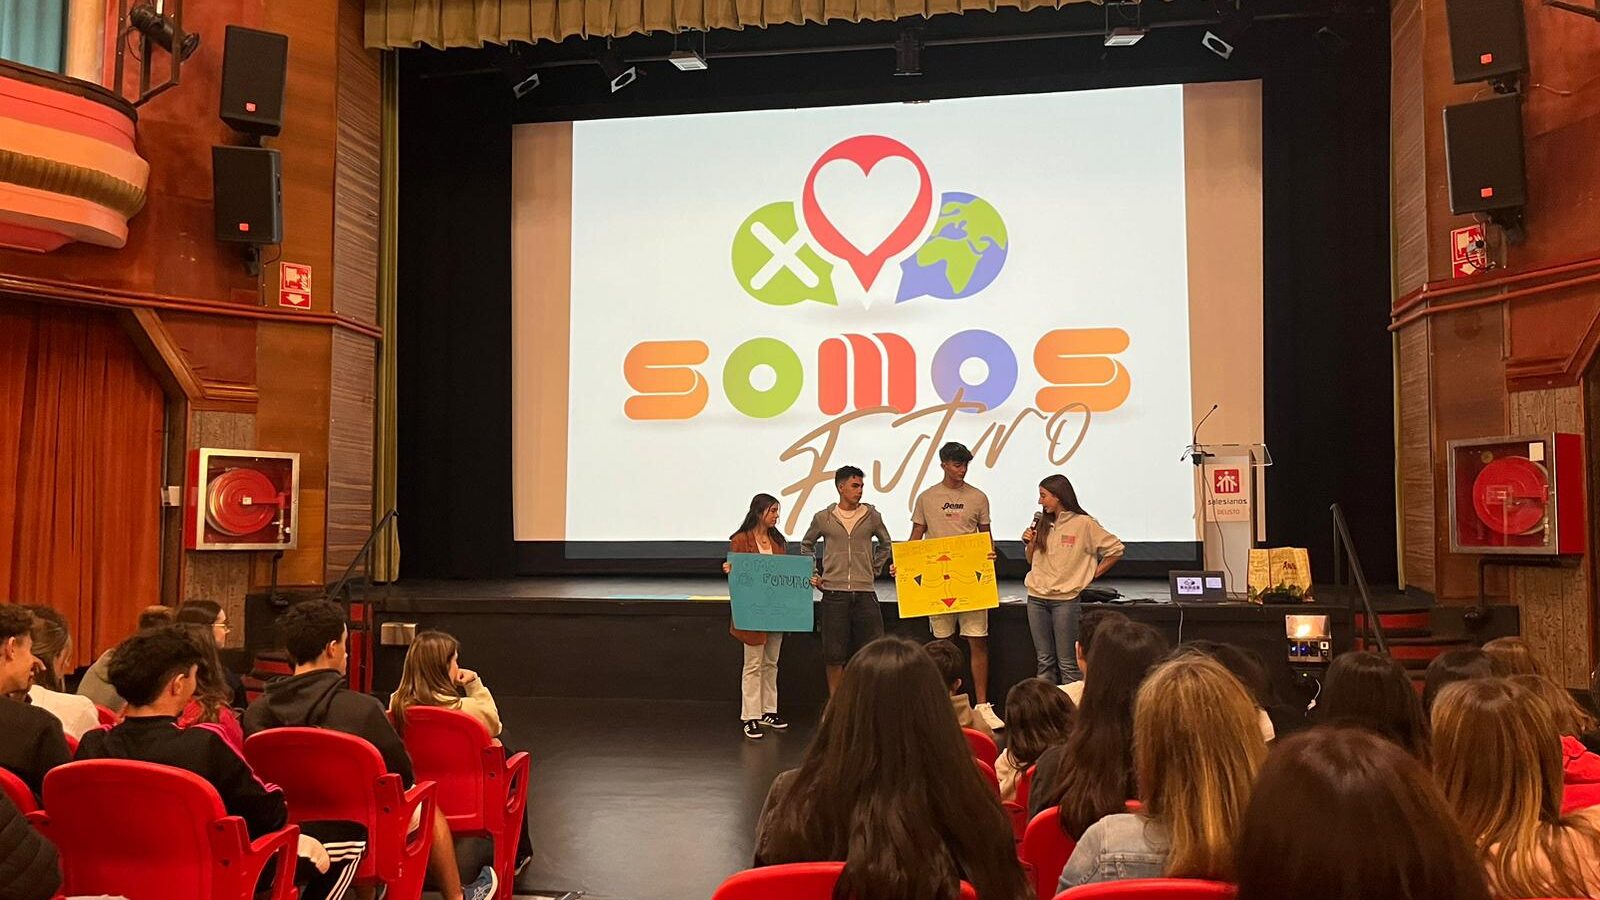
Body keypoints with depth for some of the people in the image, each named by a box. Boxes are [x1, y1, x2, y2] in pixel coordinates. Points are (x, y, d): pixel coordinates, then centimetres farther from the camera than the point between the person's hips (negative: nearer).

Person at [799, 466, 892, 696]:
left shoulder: (872, 516, 5)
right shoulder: (823, 518, 3)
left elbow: (885, 544, 22)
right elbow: (806, 545, 19)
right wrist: (814, 573, 10)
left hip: (865, 593, 1)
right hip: (833, 594, -1)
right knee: (834, 654, 3)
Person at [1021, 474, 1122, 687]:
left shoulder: (1083, 524, -7)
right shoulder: (1042, 523, 9)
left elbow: (1116, 549, -3)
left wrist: (1093, 574, -1)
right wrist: (1029, 543, 0)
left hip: (1065, 599, -5)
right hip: (1036, 598, 5)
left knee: (1067, 662, -3)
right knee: (1044, 661, 10)